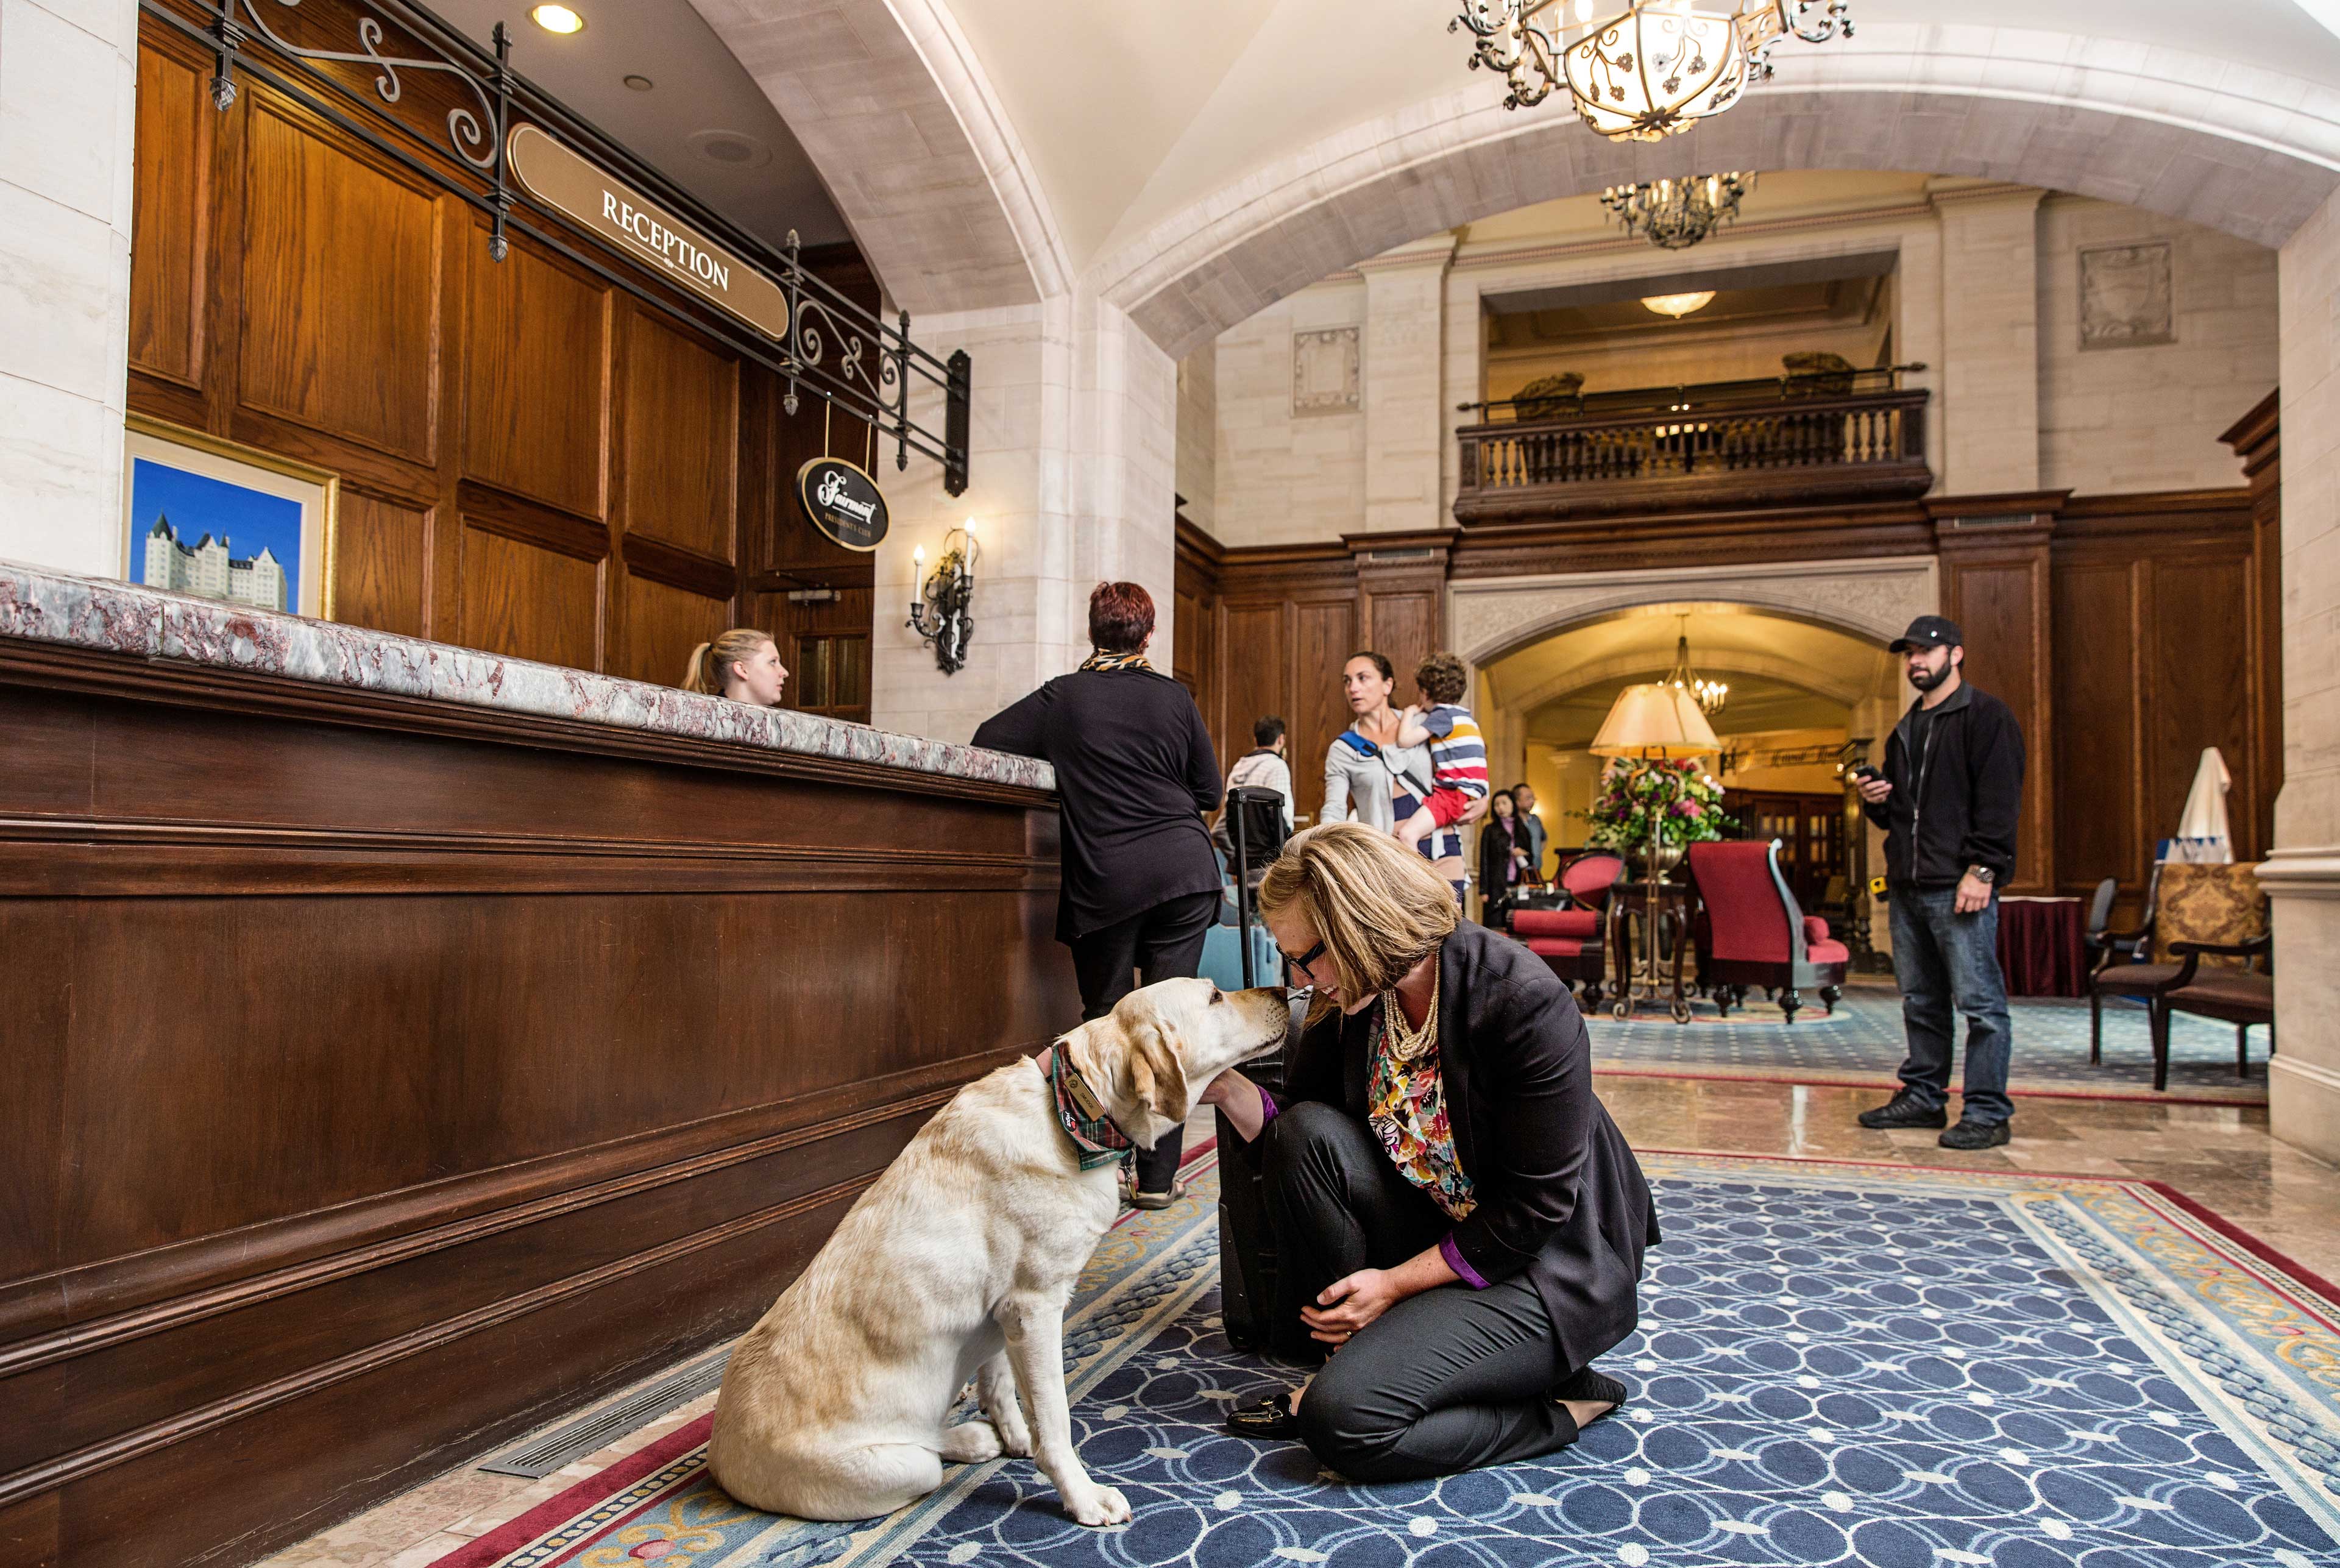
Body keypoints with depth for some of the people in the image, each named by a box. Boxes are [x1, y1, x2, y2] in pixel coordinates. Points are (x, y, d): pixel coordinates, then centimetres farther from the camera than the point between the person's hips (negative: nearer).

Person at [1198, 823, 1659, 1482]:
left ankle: (1558, 1405, 0)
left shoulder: (1522, 1000, -25)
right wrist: (1226, 1087, -18)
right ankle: (1357, 1354, -3)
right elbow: (1287, 1141, 2)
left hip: (1545, 1266, -7)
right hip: (1443, 1239, 7)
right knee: (1307, 1131, -16)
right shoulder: (1355, 1000, -5)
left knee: (1345, 1418, -21)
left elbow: (1538, 1205, -21)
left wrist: (1398, 1282, -17)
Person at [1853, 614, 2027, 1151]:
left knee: (1979, 1002, -4)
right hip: (1906, 886, 8)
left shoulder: (1985, 716, -3)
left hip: (1960, 885, -8)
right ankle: (1923, 1097, 22)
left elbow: (1999, 800, -11)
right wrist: (1877, 801, 6)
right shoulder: (1906, 729, 21)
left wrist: (1981, 869, -18)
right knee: (1921, 1001, 13)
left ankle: (1988, 1113, 0)